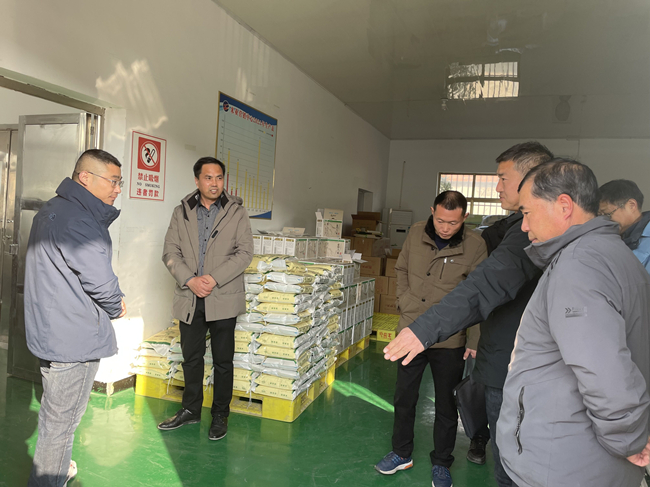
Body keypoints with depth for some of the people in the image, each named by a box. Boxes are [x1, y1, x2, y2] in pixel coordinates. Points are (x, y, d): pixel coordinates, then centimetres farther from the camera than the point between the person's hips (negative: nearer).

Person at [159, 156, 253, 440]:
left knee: (223, 360, 8)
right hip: (189, 299, 3)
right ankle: (191, 410, 33)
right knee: (191, 358, 15)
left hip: (223, 299, -2)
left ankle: (220, 415, 24)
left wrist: (214, 279, -16)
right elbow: (170, 252, 2)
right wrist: (190, 280, -13)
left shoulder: (237, 212, 0)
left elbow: (244, 252, -6)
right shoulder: (181, 212, 7)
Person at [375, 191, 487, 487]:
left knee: (446, 405, 15)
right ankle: (402, 454, 38)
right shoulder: (416, 233, -3)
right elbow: (401, 269, 12)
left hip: (449, 340, -3)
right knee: (404, 397, 16)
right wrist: (404, 301, -1)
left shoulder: (475, 245, -13)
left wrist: (475, 341, -12)